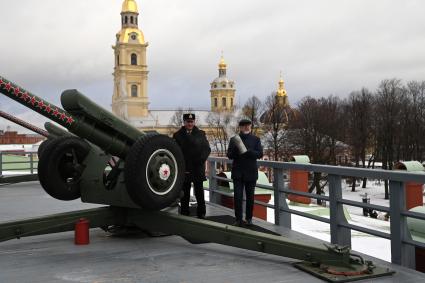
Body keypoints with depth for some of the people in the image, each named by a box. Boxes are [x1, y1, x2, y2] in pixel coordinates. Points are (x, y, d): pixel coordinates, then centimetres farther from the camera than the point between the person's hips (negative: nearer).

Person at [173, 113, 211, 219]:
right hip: (184, 169, 0)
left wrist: (201, 160, -8)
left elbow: (207, 149, 6)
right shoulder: (177, 135, 6)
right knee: (185, 193, 6)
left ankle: (201, 214, 14)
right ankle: (184, 213, 14)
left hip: (198, 168, 1)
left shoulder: (200, 134, 9)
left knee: (199, 192, 5)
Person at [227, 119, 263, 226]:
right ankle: (238, 219, 1)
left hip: (251, 173, 0)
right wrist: (236, 149, -18)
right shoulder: (234, 140, 7)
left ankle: (249, 218, 18)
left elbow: (260, 154, -4)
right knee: (238, 197, -5)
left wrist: (247, 151, -18)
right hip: (238, 173, 0)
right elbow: (229, 155, 2)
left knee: (250, 197, 7)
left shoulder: (255, 139, 5)